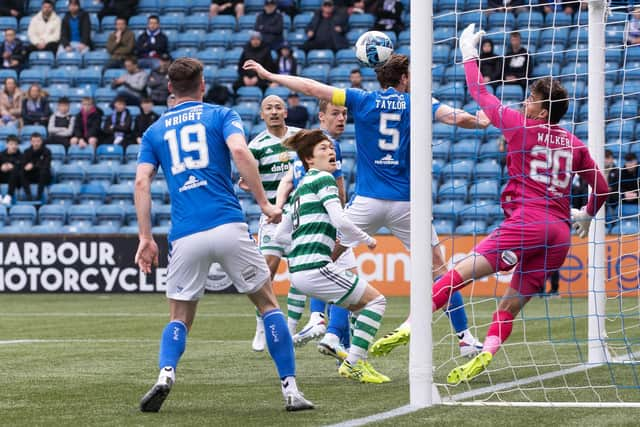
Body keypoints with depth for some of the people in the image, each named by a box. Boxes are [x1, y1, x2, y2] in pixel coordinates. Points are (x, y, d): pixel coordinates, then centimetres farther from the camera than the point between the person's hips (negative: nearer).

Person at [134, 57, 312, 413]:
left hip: (185, 237, 2)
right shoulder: (222, 116, 10)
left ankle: (166, 374, -16)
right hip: (228, 227, -2)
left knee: (180, 318, 14)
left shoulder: (155, 131, 17)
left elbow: (142, 182, 5)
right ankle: (290, 389, 4)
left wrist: (146, 238, 5)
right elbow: (240, 151, -10)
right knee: (269, 304, 12)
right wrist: (264, 203, -6)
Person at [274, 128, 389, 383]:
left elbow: (280, 236, 26)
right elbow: (340, 221, -15)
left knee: (361, 304, 20)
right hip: (314, 267, -9)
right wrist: (366, 240, 1)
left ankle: (356, 362, 12)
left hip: (297, 270, 9)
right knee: (376, 300, -2)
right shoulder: (323, 179, -3)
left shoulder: (302, 187, 23)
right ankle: (353, 363, -9)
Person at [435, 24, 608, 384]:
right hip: (561, 232, 7)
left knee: (464, 270, -14)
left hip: (528, 221, -7)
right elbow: (601, 189, 23)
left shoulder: (522, 127, 2)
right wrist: (587, 216, 41)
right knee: (513, 302, 9)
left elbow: (482, 95, 11)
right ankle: (484, 358, -5)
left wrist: (469, 55, 24)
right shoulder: (575, 144, 16)